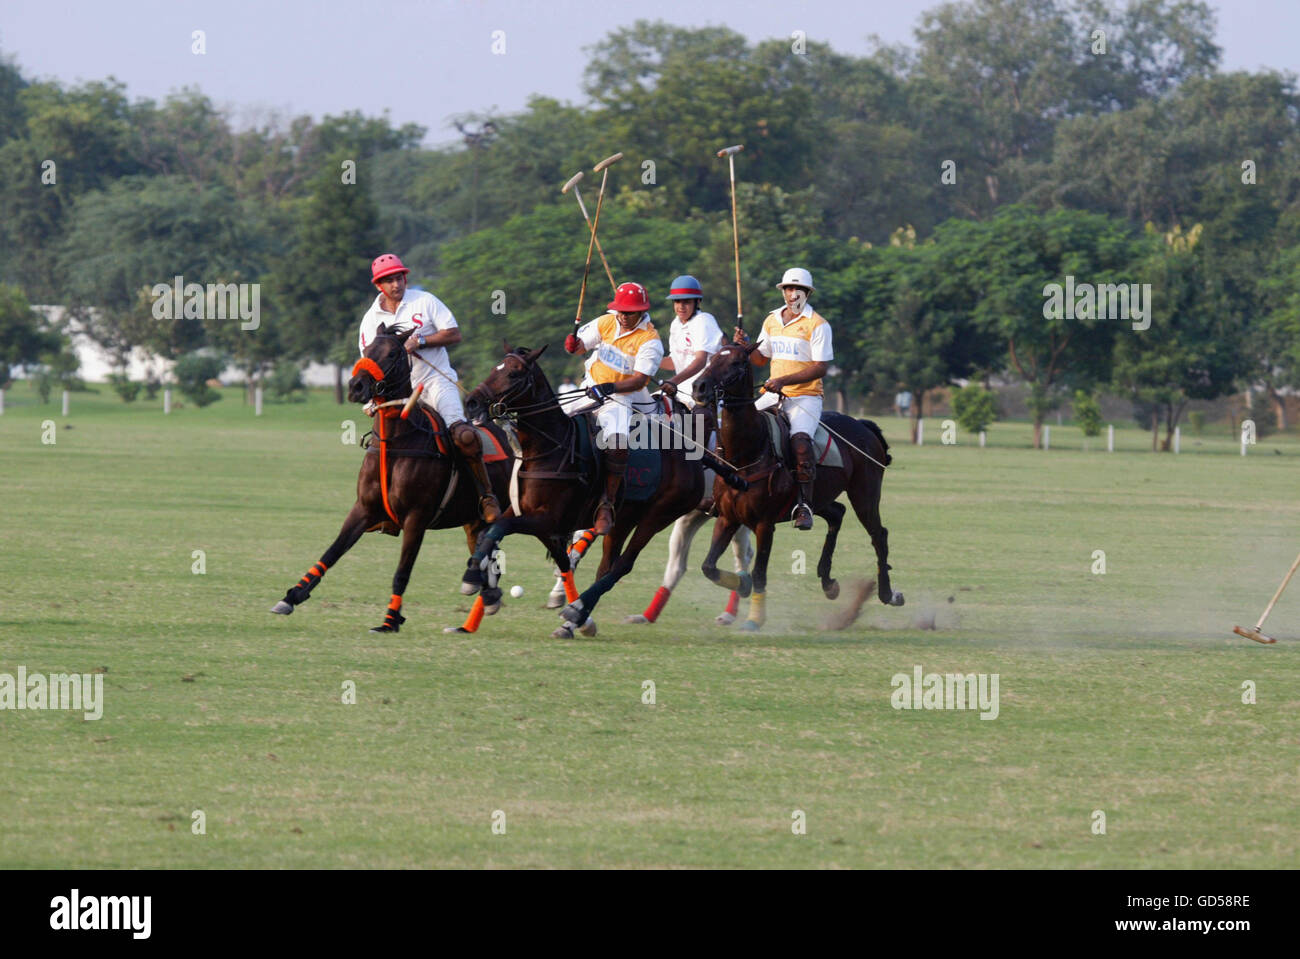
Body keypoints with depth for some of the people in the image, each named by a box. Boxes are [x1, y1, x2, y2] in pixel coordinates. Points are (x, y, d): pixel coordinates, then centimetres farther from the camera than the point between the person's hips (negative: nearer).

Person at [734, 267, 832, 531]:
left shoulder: (817, 325, -5)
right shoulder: (772, 321, 14)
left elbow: (820, 368, -12)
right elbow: (761, 359, 22)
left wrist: (784, 380, -21)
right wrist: (745, 346, 0)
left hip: (806, 397, -6)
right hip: (773, 395, 6)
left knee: (800, 440, -30)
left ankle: (804, 504, -30)